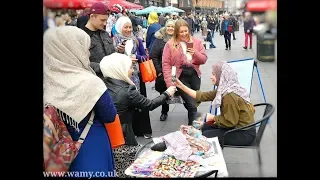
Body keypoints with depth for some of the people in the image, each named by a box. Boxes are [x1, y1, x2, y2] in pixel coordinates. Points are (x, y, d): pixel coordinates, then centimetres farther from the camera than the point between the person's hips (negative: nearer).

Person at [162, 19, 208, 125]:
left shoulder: (196, 42, 6)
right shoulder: (170, 44, -3)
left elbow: (204, 59, 7)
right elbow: (166, 64, -7)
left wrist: (195, 54, -14)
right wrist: (169, 82, -14)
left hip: (194, 74, 4)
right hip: (180, 76, -4)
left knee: (196, 101, 14)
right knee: (192, 105, -10)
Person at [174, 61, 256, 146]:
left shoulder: (230, 95, -27)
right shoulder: (223, 90, 1)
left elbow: (230, 122, -25)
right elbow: (202, 96, 3)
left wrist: (213, 118, -8)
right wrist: (181, 86, 4)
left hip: (244, 134, -8)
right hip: (237, 127, 9)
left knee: (205, 135, 0)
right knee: (205, 127, 16)